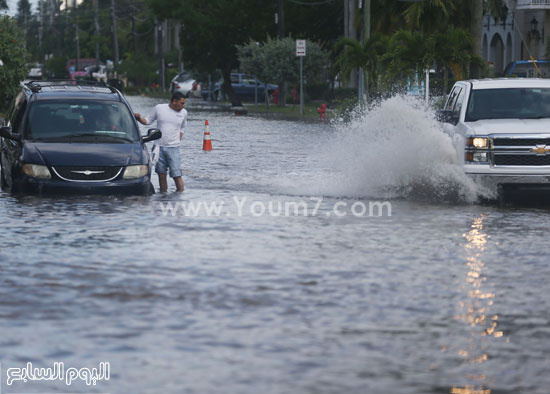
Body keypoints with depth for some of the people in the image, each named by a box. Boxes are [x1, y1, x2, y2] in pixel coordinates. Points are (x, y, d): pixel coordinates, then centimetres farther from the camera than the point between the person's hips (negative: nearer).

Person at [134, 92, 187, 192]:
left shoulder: (183, 113, 5)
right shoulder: (159, 108, 1)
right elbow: (148, 120, 10)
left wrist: (178, 141, 10)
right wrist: (139, 118, -9)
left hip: (173, 148, 0)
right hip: (159, 147, 0)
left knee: (177, 175, -10)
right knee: (162, 175, 5)